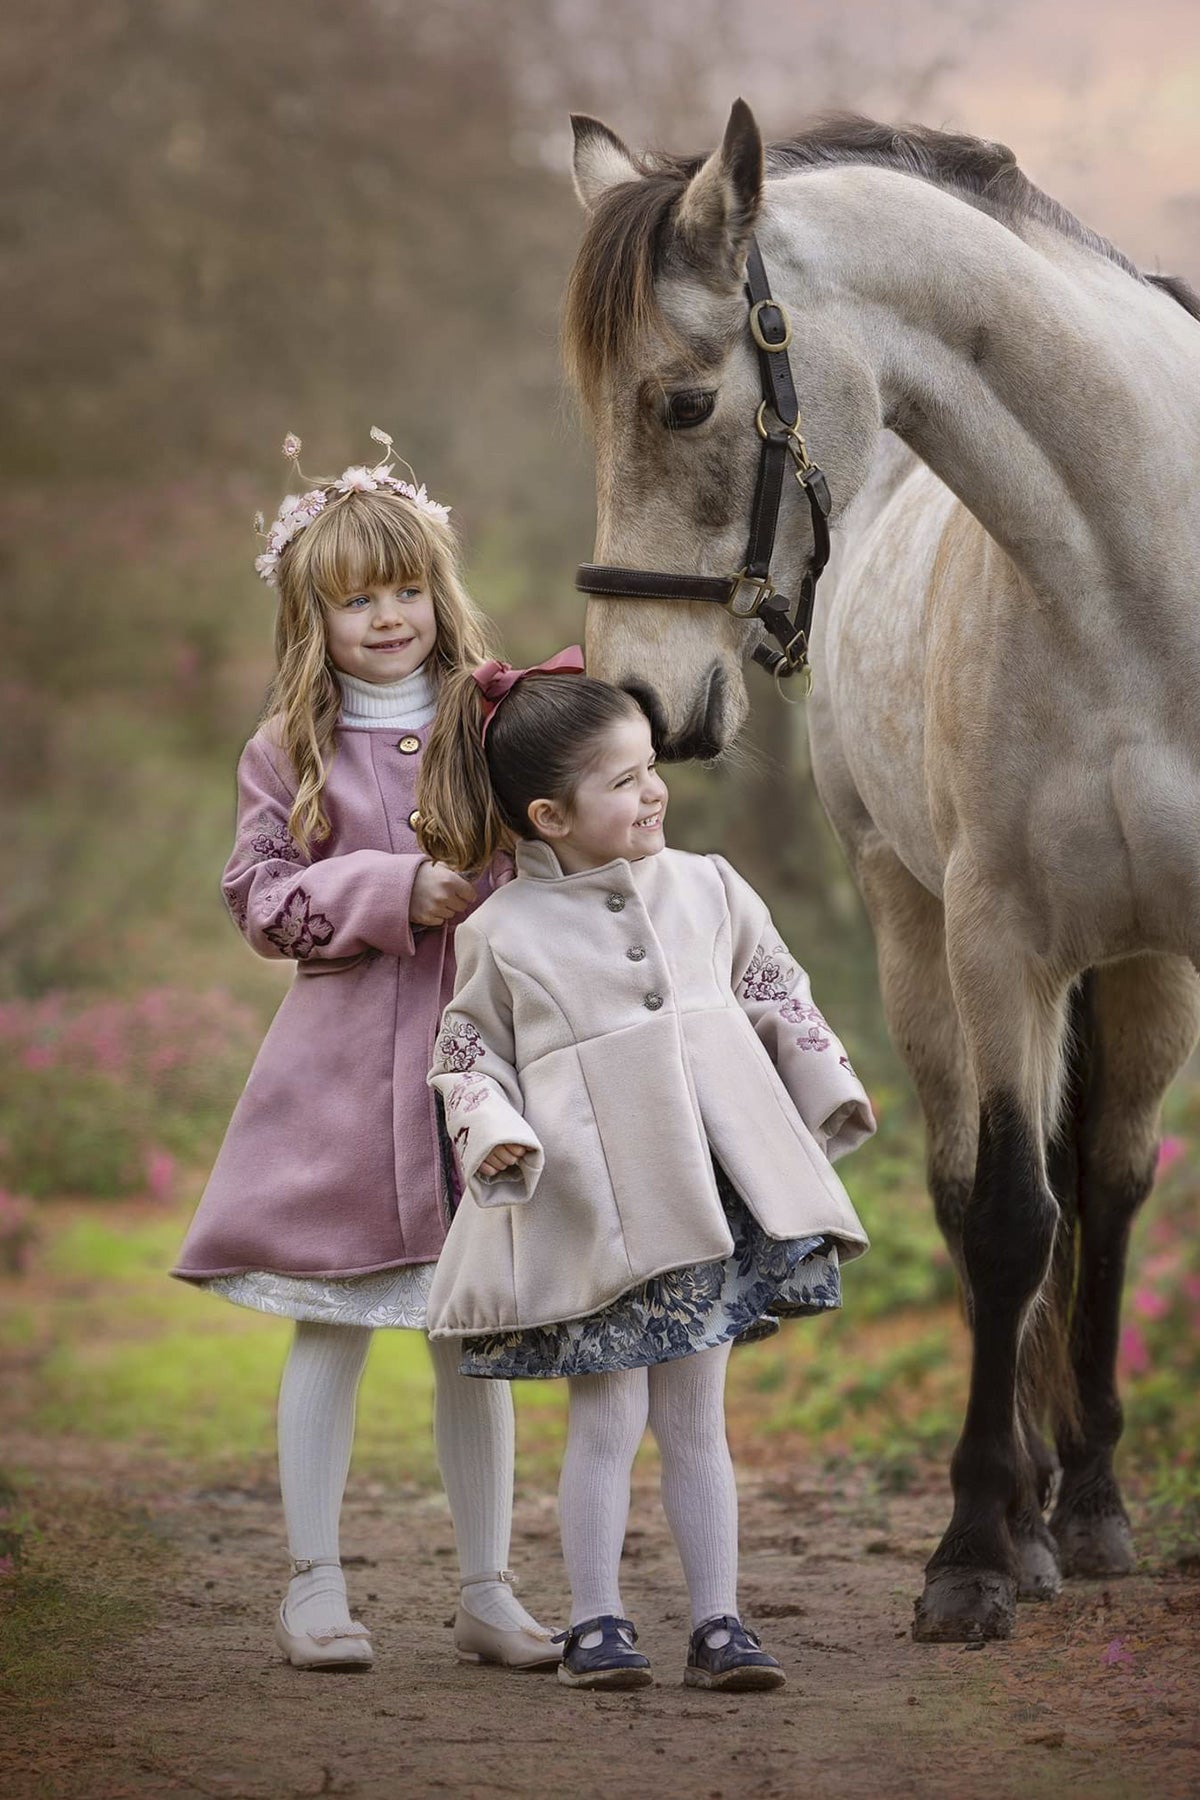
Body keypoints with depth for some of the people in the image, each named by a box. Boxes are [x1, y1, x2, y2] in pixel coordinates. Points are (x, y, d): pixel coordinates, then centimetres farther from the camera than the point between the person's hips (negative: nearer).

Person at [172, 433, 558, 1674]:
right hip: (341, 1061, -1)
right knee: (329, 1325, 4)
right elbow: (259, 898, -1)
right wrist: (395, 892, -12)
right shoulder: (289, 751, 3)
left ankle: (486, 1588, 15)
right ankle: (312, 1585, 13)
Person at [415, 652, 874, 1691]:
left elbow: (779, 996, 18)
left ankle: (719, 1623, 12)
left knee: (695, 1419, 8)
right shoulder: (503, 933, -4)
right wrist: (494, 1135, -15)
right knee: (608, 1418, -2)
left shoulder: (706, 888, 7)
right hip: (592, 1212, -3)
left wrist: (832, 1095, 16)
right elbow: (469, 1055, 2)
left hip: (705, 1194, 3)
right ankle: (596, 1623, 9)